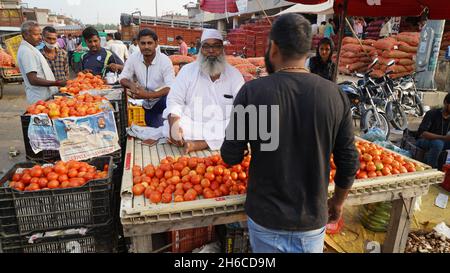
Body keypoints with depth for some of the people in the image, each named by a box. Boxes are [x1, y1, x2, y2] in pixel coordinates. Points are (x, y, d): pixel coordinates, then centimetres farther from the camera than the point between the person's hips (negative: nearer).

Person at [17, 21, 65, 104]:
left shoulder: (30, 49, 15)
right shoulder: (26, 51, -17)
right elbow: (33, 80, -22)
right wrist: (56, 83, -21)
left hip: (46, 96, 10)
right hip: (41, 99, -10)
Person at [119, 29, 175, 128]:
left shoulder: (165, 60, -20)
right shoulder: (133, 58, -8)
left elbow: (170, 88, -28)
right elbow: (123, 78, -2)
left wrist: (148, 95, -38)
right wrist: (132, 85, -26)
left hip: (162, 100, -4)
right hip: (148, 104, 4)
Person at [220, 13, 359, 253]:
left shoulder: (252, 91, -17)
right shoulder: (335, 95, -10)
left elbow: (231, 157, -10)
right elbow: (349, 162, -3)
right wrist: (338, 202, 14)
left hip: (266, 218, -1)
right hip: (312, 219, 2)